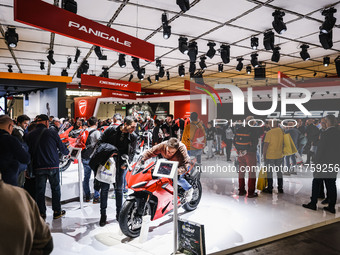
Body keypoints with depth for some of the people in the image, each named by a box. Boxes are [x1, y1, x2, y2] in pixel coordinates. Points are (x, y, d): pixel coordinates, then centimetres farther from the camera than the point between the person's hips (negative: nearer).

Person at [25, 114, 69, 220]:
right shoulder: (52, 133, -8)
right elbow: (62, 147, 1)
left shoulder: (29, 135, 0)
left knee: (40, 190, 12)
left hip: (38, 167, 2)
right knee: (55, 188, 12)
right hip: (53, 166, -2)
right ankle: (57, 211, 19)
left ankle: (41, 213, 19)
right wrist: (67, 152, 23)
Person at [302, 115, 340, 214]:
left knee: (316, 183, 5)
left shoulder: (326, 133, -16)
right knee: (331, 184, 10)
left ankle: (313, 203, 11)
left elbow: (321, 149, -15)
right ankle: (331, 206, 15)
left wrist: (317, 161, -7)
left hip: (323, 163, -6)